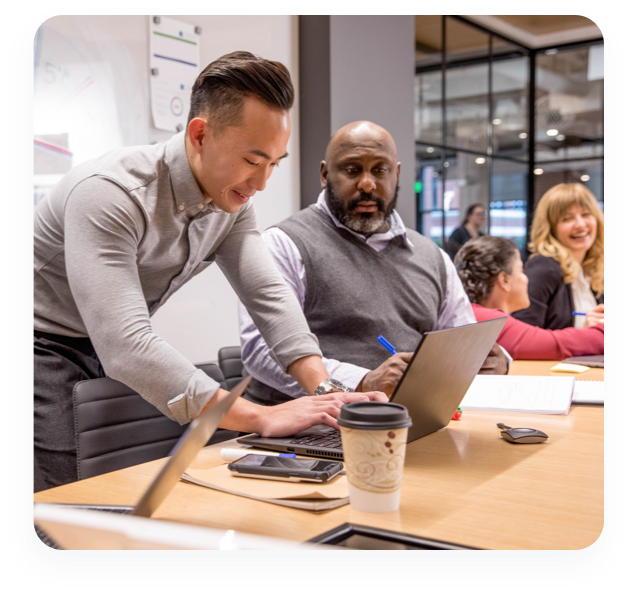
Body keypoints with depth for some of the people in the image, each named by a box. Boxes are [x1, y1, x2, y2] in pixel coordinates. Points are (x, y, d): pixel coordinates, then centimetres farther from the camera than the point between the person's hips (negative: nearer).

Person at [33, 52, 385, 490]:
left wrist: (326, 390, -23)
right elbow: (125, 348, -39)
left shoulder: (232, 200, -6)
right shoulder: (109, 194, -31)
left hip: (114, 353, 7)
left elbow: (269, 295, -8)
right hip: (45, 348, -7)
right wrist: (261, 417, -44)